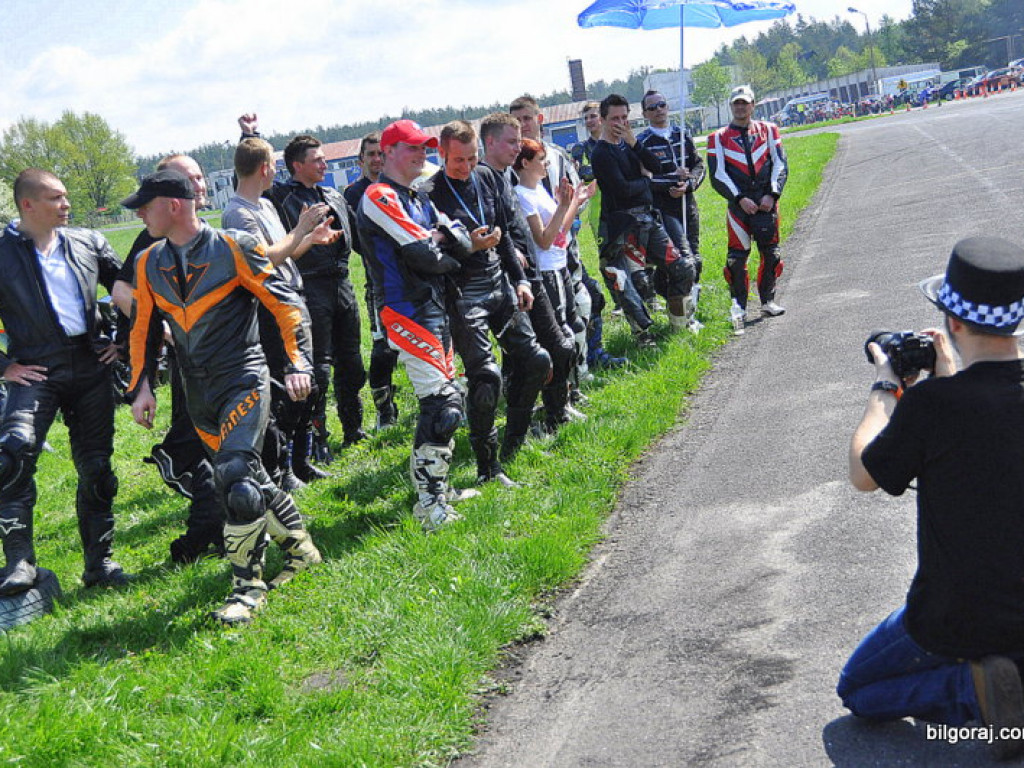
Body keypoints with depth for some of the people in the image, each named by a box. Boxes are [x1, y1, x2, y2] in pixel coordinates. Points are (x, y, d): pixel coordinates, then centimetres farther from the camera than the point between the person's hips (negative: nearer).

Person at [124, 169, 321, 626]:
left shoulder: (234, 249, -8)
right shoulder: (149, 265, 9)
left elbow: (286, 304, -6)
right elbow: (144, 330, 16)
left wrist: (298, 364, -13)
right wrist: (141, 386, 7)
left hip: (243, 383, -6)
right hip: (199, 397, 6)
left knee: (236, 477, -19)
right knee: (249, 481, 12)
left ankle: (248, 585, -7)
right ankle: (299, 547, 33)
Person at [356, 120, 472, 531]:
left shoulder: (420, 201, 20)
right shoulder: (380, 197, -9)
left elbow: (464, 242, 9)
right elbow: (422, 255, -18)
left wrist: (438, 236, -10)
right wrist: (449, 258, 2)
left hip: (435, 309, 9)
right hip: (406, 311, -9)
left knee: (447, 399, 13)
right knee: (442, 407, -13)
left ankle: (435, 486, 24)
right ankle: (429, 505, -7)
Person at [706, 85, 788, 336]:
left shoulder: (768, 131, 10)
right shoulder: (719, 138, 5)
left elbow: (780, 164, 6)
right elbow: (718, 176, -1)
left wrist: (772, 194, -8)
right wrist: (740, 199, -11)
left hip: (767, 202, 2)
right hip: (739, 204, -2)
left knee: (771, 253, 5)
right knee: (737, 257, -7)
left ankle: (767, 301, 20)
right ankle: (738, 307, 0)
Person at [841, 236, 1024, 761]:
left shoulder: (931, 403, -26)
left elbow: (863, 475, -8)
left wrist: (884, 391, 3)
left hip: (955, 624, -6)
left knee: (856, 690, 19)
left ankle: (974, 690, -6)